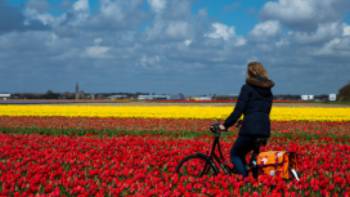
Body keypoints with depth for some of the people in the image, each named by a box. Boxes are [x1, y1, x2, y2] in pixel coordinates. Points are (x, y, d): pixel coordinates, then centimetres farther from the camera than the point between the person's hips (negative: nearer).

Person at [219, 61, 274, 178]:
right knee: (241, 154, 23)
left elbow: (238, 110, -11)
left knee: (235, 154, 11)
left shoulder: (247, 88, -4)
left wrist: (225, 125, -6)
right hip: (265, 130, 7)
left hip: (250, 128, -7)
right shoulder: (268, 90, 16)